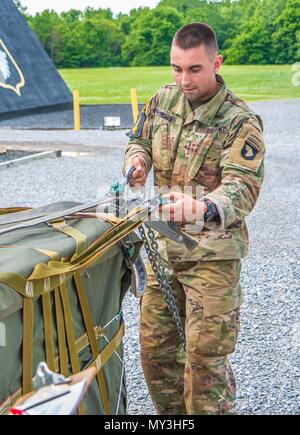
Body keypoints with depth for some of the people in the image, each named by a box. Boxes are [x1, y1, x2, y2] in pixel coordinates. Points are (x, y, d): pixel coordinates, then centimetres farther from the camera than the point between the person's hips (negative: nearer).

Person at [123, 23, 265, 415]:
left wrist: (203, 207, -48)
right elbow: (140, 139, 21)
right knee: (155, 345, 14)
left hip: (212, 253, -6)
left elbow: (242, 188, -27)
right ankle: (171, 414, 34)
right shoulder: (163, 100, 4)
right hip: (163, 245, 6)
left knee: (205, 355, -3)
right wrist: (137, 158, -4)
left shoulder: (240, 123, -15)